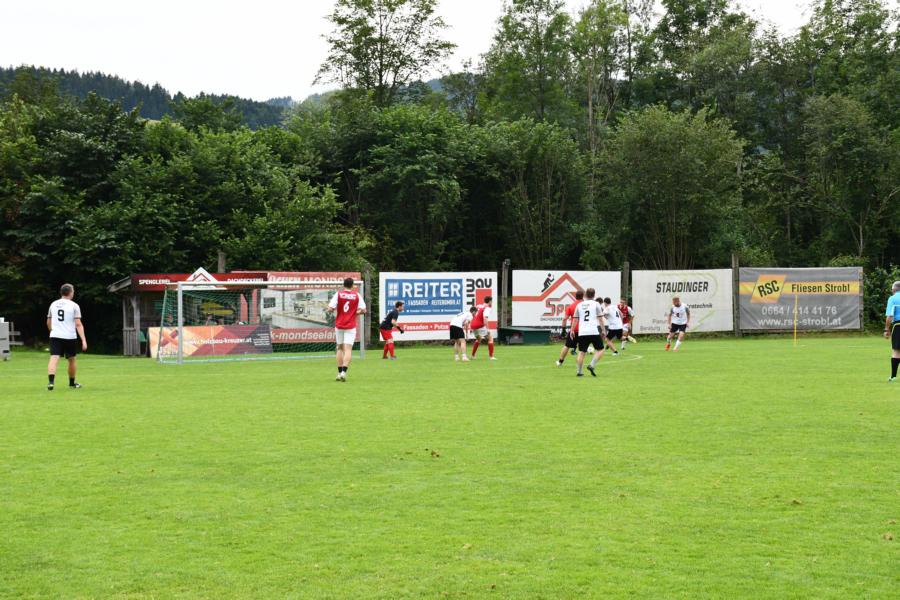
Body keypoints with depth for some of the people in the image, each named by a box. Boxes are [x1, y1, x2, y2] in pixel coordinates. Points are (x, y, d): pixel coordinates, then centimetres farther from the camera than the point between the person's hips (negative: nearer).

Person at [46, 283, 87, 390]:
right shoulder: (74, 306, -3)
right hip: (70, 337, -2)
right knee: (71, 360, 17)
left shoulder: (53, 304, 11)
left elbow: (48, 323, 20)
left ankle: (51, 381, -30)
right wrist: (84, 340, -11)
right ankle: (72, 383, 31)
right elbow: (78, 324, -10)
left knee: (54, 359, -9)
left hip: (55, 337, 2)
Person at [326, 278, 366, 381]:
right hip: (351, 326, -1)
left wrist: (331, 310, 11)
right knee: (348, 349, -5)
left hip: (339, 325, 1)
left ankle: (339, 373, 13)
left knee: (340, 348, 14)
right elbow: (363, 310, -3)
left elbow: (330, 309, -11)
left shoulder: (338, 294, -3)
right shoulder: (357, 295, -1)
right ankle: (344, 372, -19)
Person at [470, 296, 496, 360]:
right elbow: (485, 318, -23)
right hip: (480, 326, -8)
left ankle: (472, 355, 31)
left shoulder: (479, 306, 16)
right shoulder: (487, 308, -7)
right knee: (490, 338, 2)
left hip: (473, 326, 8)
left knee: (478, 339, 30)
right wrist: (488, 329, -25)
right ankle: (491, 356, -7)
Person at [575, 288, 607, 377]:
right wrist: (603, 330, 4)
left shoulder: (579, 305, 11)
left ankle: (579, 372, 5)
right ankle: (592, 365, -9)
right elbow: (600, 319, 0)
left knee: (581, 352, 7)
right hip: (594, 332, -3)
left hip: (582, 332, 3)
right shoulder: (596, 304, 2)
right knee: (600, 350, 9)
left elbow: (575, 319, 12)